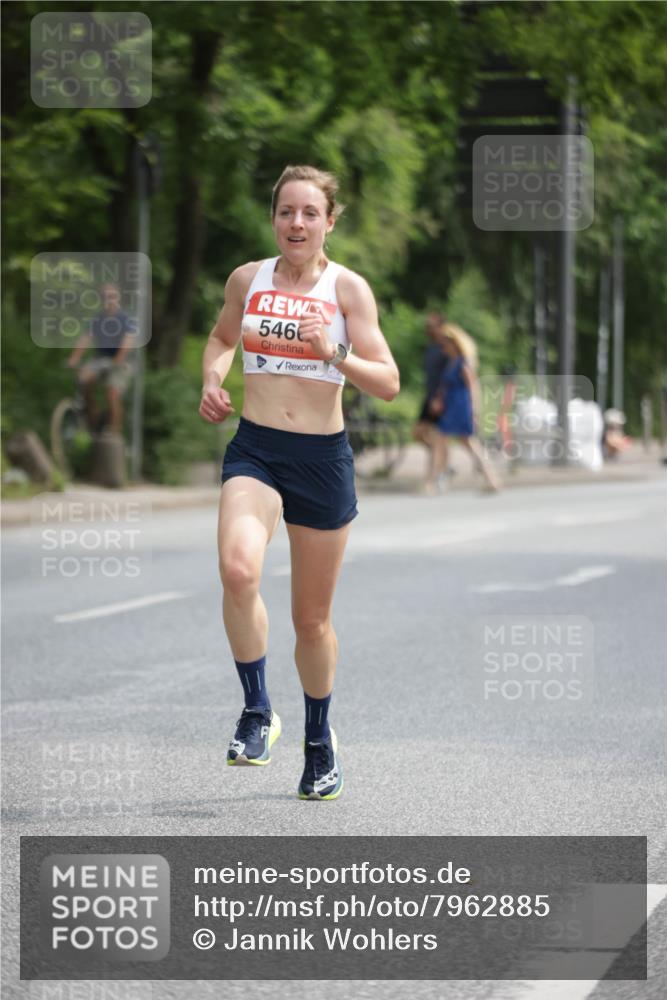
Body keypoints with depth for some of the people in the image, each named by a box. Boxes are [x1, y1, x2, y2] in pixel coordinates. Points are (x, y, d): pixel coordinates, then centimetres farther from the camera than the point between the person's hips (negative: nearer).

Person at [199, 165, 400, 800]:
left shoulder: (347, 288, -3)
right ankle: (257, 713, -12)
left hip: (322, 457, -1)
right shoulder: (248, 279, 4)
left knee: (312, 619, 10)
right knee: (238, 570, -29)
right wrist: (212, 379, 6)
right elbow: (222, 337, 25)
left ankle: (319, 741, 33)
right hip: (254, 449, 1)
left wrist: (336, 352, -24)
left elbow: (387, 384, -7)